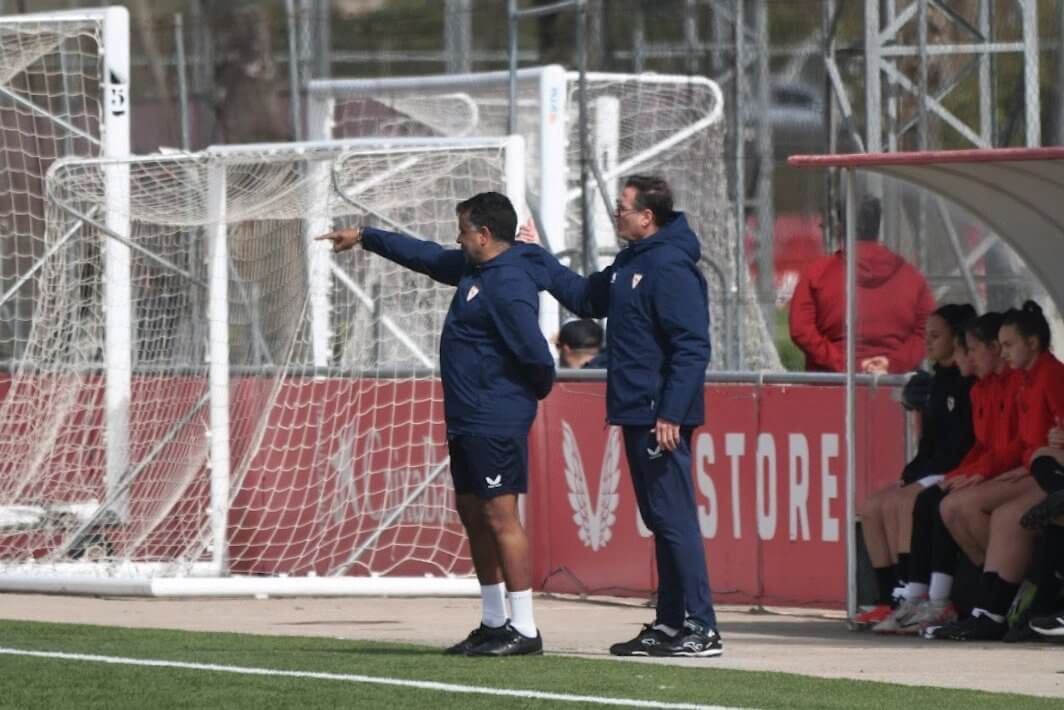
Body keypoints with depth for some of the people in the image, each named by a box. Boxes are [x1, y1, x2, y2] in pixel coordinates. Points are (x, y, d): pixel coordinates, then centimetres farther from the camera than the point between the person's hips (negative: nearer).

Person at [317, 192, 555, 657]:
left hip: (496, 422, -11)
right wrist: (364, 237, 36)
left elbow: (536, 354, -24)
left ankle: (524, 629, -11)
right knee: (472, 514, 14)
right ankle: (493, 623, 20)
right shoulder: (473, 269, 13)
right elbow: (425, 256, 29)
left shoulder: (508, 286, -19)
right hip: (466, 421, 11)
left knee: (500, 517, -11)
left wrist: (537, 390, -5)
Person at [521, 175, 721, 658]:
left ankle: (700, 630, -10)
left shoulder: (670, 268, -16)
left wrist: (671, 414, -24)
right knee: (660, 520, 13)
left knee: (674, 518, -10)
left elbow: (692, 347, -21)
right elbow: (585, 298, 31)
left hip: (661, 418, -10)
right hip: (637, 414, 10)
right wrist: (538, 256, 28)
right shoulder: (629, 265, 15)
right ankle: (670, 623, 17)